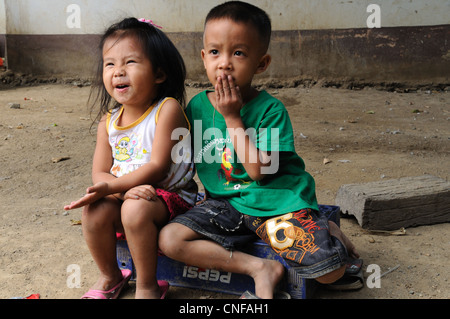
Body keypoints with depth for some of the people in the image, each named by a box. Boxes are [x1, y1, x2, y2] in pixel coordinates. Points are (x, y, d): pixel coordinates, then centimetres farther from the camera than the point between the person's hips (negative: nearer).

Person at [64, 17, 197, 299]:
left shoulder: (168, 109, -14)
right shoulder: (108, 122, 3)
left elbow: (158, 167, -19)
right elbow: (100, 173, 1)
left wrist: (111, 186, -24)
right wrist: (128, 189, -22)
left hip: (170, 195, -5)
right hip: (124, 194, 5)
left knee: (136, 209, -32)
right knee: (94, 212, -20)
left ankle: (147, 286, -9)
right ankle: (110, 276, 9)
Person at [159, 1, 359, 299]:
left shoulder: (271, 109, -12)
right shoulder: (198, 106, 1)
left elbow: (258, 170, -21)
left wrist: (233, 118, -20)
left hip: (276, 202, -4)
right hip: (225, 203, 5)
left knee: (331, 272, -18)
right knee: (169, 239, -18)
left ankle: (327, 231, 19)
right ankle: (260, 268, -12)